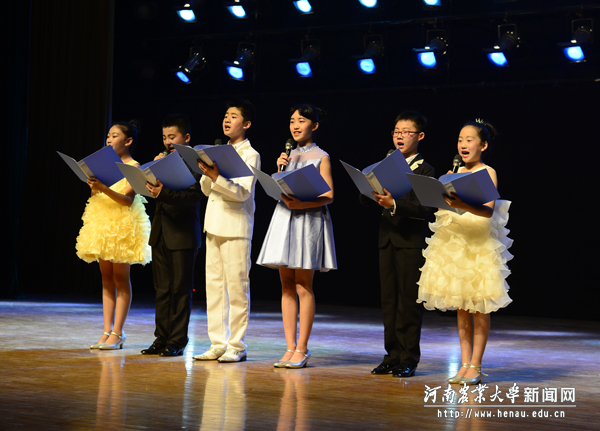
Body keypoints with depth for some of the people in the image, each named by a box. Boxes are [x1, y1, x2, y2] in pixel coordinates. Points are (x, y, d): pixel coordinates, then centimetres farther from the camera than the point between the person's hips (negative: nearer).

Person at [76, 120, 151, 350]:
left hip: (123, 224, -7)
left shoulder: (134, 167, -6)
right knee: (106, 277, 6)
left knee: (120, 278, -5)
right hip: (102, 221, 7)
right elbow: (98, 196, 16)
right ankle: (107, 331, 8)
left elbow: (128, 199, -17)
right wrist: (94, 186, -5)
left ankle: (117, 333, -6)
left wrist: (104, 188, -28)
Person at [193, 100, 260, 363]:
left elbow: (243, 192, -15)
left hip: (237, 226, -7)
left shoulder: (250, 155, -4)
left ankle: (237, 346, -1)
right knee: (214, 285, 7)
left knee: (237, 287, -5)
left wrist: (216, 177, -26)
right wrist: (207, 173, -4)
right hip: (214, 225, 7)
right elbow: (206, 190, 16)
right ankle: (218, 344, 11)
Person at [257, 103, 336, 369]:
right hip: (284, 218, 6)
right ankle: (290, 348, 6)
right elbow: (280, 191, 16)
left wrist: (303, 204, -21)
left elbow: (328, 196, -7)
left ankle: (301, 349, -2)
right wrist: (279, 169, 2)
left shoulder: (321, 157, -1)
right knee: (287, 287, 3)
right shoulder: (289, 155, 16)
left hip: (309, 220, -6)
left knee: (303, 288, -5)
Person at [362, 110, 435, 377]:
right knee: (389, 301, 9)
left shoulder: (425, 171, -4)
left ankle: (409, 359, 3)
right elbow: (364, 199, 9)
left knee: (409, 302, -3)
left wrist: (394, 204, -30)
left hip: (411, 242, -6)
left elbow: (423, 208, -17)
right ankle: (392, 357, 16)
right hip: (387, 240, 6)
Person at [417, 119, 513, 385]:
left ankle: (476, 366, 1)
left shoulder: (488, 173, -5)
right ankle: (465, 364, 12)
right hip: (454, 241, 6)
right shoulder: (456, 174, 13)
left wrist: (463, 205, -36)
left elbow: (488, 210, -19)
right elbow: (446, 203, 12)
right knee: (461, 307, 7)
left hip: (480, 244, -6)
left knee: (479, 306, -3)